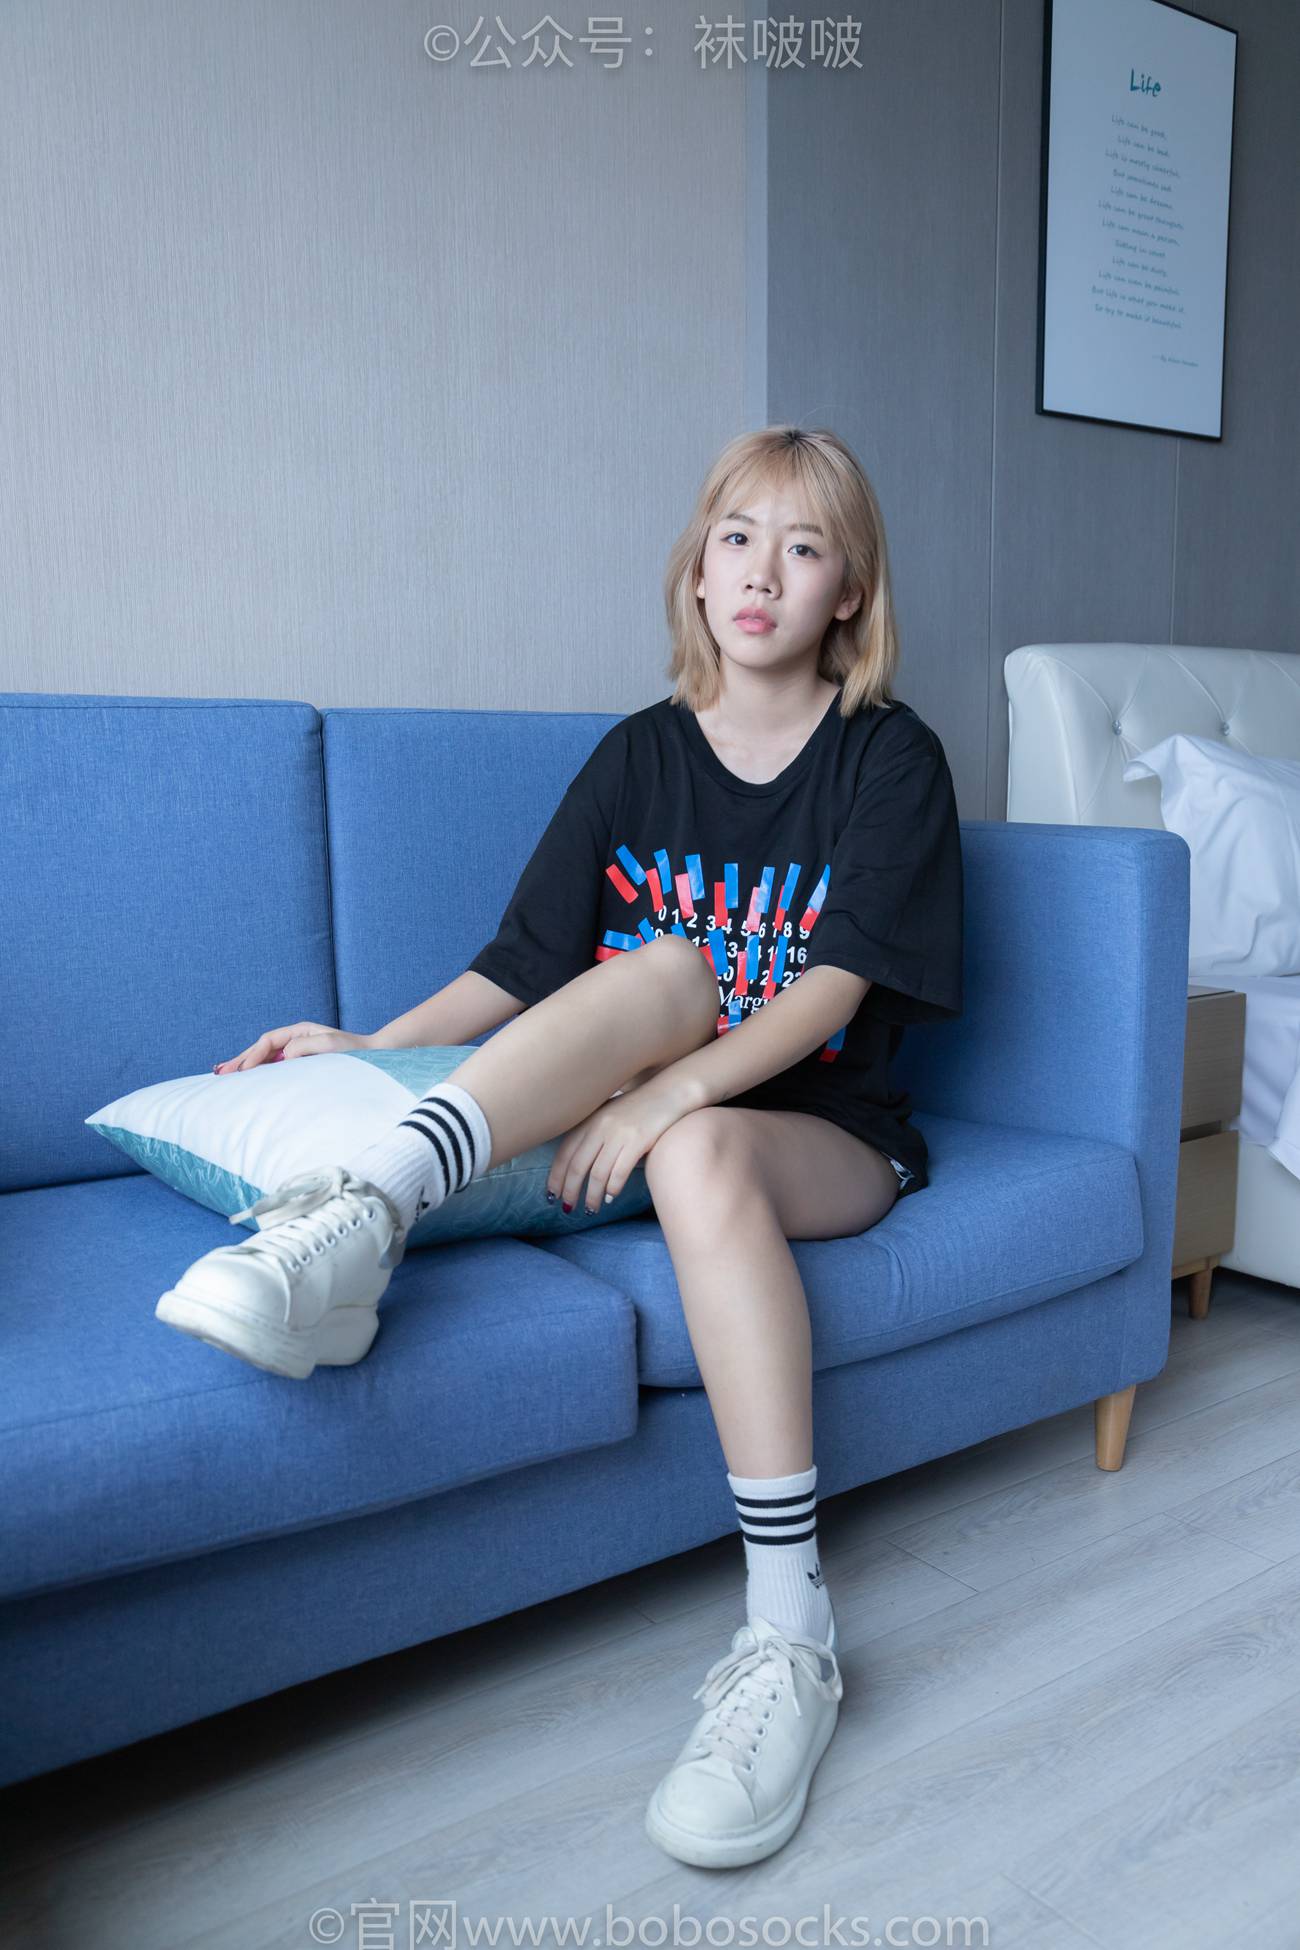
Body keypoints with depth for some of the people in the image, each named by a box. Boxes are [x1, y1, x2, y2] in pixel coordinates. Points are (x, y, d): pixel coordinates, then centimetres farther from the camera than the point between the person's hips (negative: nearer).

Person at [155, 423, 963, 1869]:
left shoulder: (890, 759, -2)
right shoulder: (638, 755, 8)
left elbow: (833, 988, -14)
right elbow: (523, 968, 6)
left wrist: (666, 1089, -27)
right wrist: (376, 1048, -7)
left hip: (826, 1134, -2)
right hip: (643, 1122, 2)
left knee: (703, 1155, -36)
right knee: (671, 968, -28)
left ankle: (788, 1631, -33)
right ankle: (360, 1217, -41)